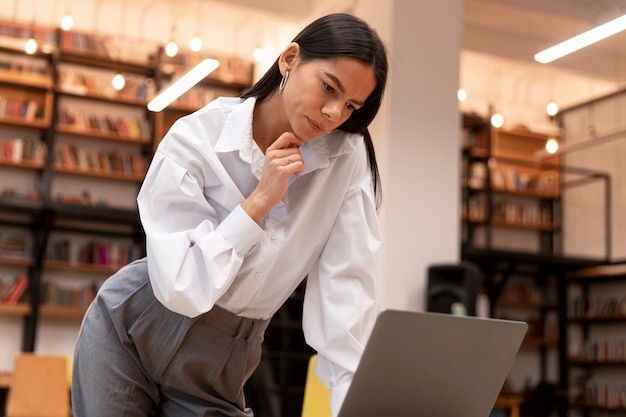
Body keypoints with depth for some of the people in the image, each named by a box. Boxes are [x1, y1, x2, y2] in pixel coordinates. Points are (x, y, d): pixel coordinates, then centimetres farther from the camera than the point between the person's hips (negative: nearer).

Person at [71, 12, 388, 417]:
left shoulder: (348, 158, -11)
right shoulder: (195, 139, -18)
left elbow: (346, 287, -14)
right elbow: (181, 287, -22)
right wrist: (260, 200, -24)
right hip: (129, 333, -2)